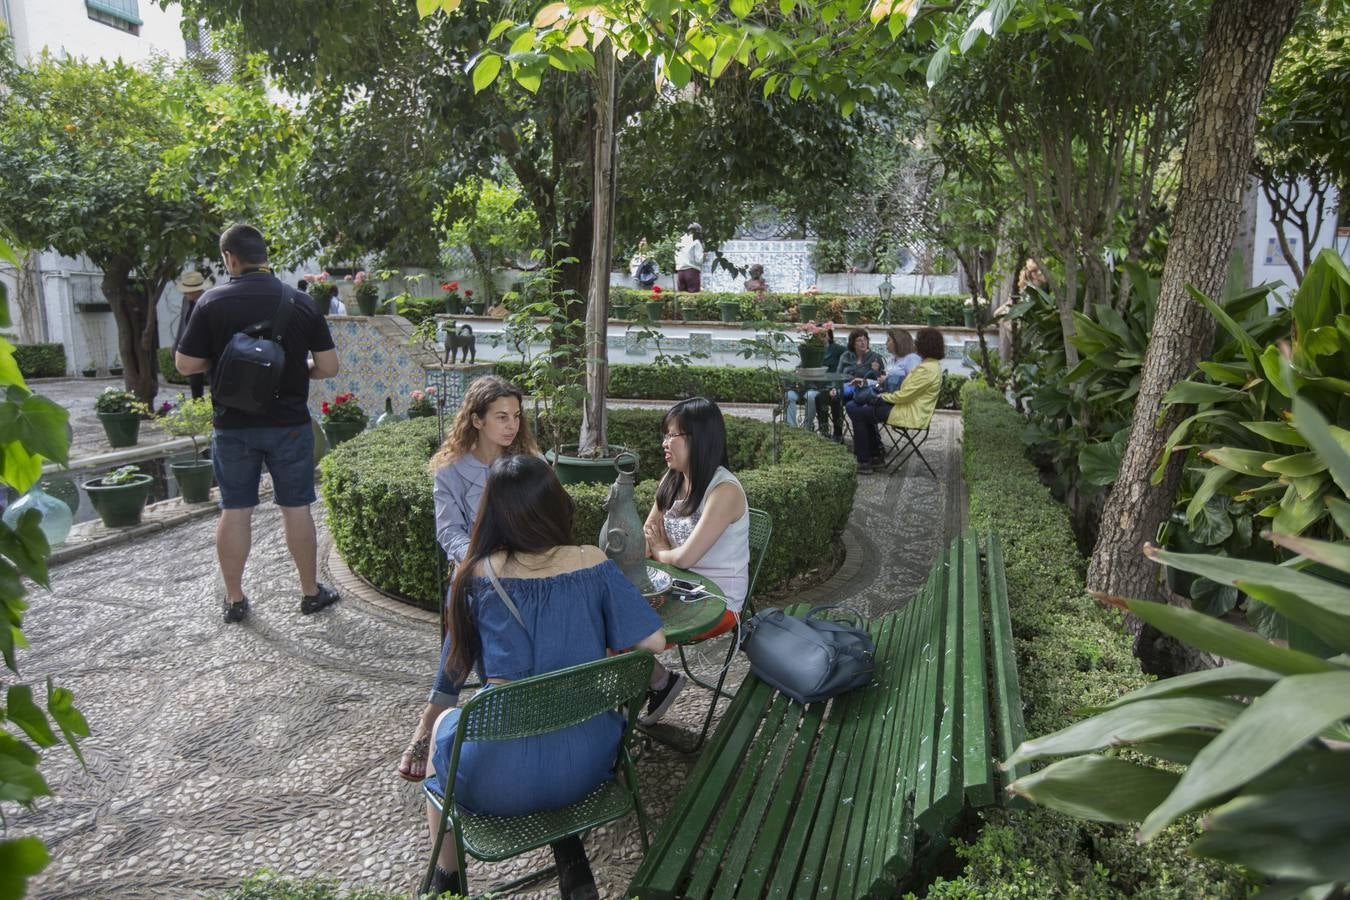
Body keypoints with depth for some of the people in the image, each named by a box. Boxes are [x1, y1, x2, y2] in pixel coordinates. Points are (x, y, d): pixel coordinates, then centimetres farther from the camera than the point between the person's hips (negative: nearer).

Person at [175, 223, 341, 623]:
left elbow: (185, 364, -5)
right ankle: (311, 592, 18)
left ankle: (234, 599, 20)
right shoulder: (301, 302, -4)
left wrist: (220, 358, 13)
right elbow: (328, 367, -4)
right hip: (289, 423, 0)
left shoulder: (212, 301, -7)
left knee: (234, 510, 10)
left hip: (233, 425, 0)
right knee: (296, 508, 8)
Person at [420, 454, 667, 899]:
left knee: (444, 725, 31)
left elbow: (449, 680, 1)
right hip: (587, 766, 2)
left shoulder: (476, 577, -10)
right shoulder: (594, 562, -7)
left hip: (502, 781, -2)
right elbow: (653, 642, -9)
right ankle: (569, 855, 31)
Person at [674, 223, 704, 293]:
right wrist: (703, 255, 9)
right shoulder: (696, 242, -4)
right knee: (693, 294, -7)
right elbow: (698, 260, -8)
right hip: (692, 270, -6)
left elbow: (676, 259, 12)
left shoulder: (680, 242, 13)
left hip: (680, 271, 6)